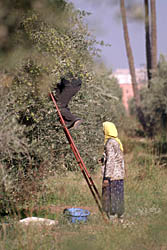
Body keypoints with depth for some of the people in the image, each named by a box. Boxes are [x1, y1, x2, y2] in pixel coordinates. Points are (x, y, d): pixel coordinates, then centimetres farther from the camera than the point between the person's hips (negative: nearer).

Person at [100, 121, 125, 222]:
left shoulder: (110, 143, -14)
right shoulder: (117, 142, 14)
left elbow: (110, 161, -18)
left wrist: (106, 177, -19)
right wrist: (103, 159, 19)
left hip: (113, 175, -9)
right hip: (120, 175, 9)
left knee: (110, 196, -5)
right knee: (118, 196, 13)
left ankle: (112, 216, -4)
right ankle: (120, 215, 18)